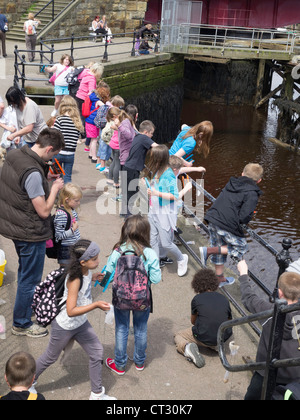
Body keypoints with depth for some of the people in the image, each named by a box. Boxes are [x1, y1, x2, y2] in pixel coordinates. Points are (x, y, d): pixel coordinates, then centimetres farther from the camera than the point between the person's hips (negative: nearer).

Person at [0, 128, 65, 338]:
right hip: (31, 233, -9)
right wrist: (54, 188, -12)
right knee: (30, 278, 8)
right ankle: (22, 324, 24)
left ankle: (29, 301, 51)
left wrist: (46, 178, 1)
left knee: (26, 271, 29)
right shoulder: (33, 173, -30)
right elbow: (44, 211, -25)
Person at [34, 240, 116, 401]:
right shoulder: (75, 280, -34)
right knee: (51, 357, 14)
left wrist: (92, 278, 0)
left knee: (97, 352, 7)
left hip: (81, 324, 7)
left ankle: (97, 394, 24)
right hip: (65, 327, -7)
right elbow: (71, 311, -38)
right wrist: (96, 305, -44)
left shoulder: (86, 271, -10)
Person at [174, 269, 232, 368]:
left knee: (178, 336, 23)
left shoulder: (197, 299, -3)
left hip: (203, 338, -4)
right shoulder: (224, 299, 4)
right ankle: (216, 345, 15)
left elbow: (193, 321, 13)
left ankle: (187, 346, -10)